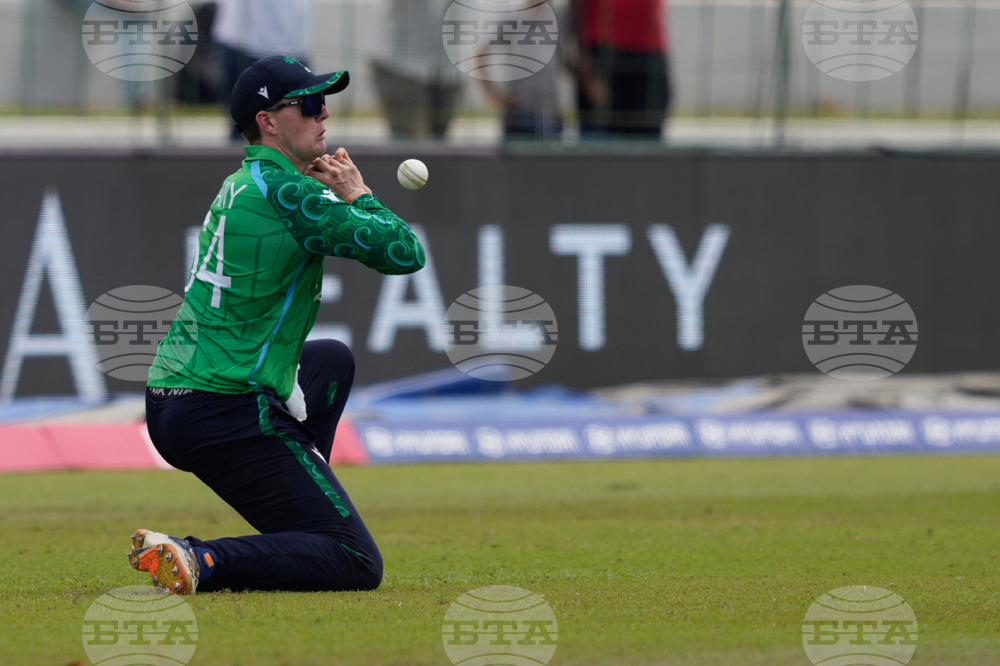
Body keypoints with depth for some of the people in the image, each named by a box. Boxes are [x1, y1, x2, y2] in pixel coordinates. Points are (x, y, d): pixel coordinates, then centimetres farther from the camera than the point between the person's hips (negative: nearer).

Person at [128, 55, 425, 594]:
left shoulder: (240, 186, 16)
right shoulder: (286, 191, -12)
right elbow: (404, 253, -14)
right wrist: (357, 196, 5)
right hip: (226, 417, -9)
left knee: (334, 361, 35)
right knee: (359, 564, -7)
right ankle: (201, 562, -22)